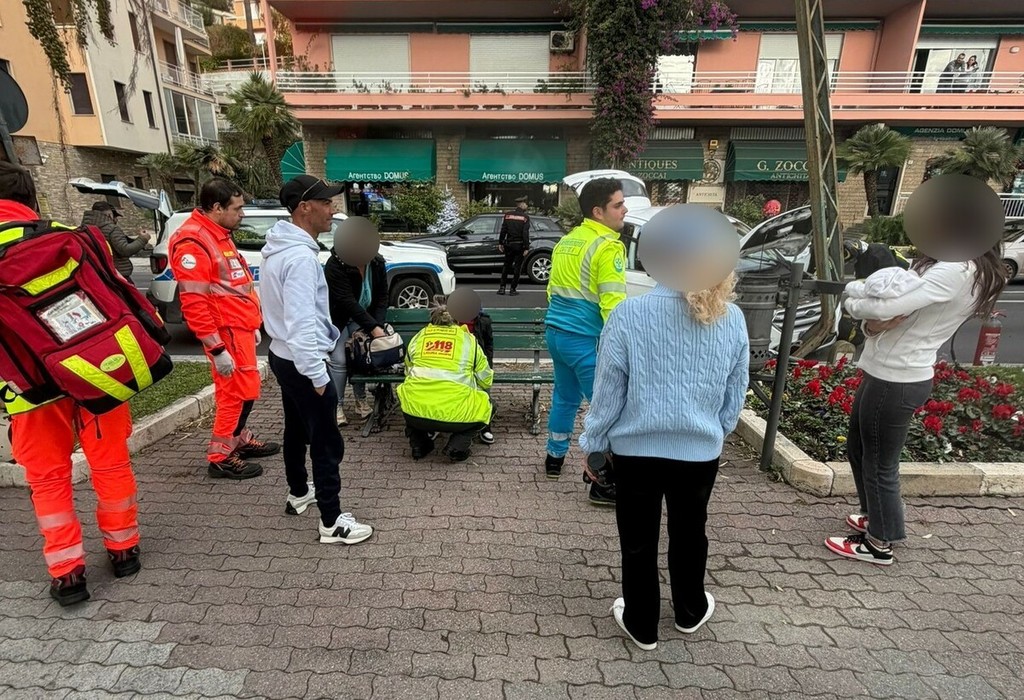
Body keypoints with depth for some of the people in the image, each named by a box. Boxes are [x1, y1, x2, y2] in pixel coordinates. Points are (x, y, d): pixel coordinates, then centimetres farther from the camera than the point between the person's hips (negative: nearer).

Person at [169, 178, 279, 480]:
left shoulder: (219, 235, 14)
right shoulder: (192, 242, -18)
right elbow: (194, 303, -23)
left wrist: (252, 326, 21)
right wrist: (217, 349, -22)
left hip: (239, 328, 10)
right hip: (226, 332, -10)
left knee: (242, 389, 18)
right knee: (239, 391, -3)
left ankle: (240, 439, 34)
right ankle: (220, 457, 9)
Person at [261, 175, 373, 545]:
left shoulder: (282, 246, 7)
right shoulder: (301, 256, -26)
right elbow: (302, 324, -30)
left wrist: (332, 330, 22)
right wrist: (319, 377, -24)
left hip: (284, 356, 11)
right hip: (302, 363, -11)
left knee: (297, 429, 24)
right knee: (327, 443, 0)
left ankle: (298, 493, 42)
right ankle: (332, 522, 11)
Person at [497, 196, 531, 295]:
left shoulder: (507, 215, 2)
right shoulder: (525, 217, -8)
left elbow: (503, 230, 2)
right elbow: (525, 233, -13)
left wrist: (500, 243, 8)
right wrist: (526, 248, -12)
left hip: (509, 244, 3)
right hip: (519, 245, -3)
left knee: (506, 266, 14)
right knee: (517, 267, 5)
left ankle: (502, 287, 10)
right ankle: (513, 289, 5)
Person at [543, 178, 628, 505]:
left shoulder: (566, 240, 13)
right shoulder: (607, 247, -13)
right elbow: (612, 301, -20)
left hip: (556, 331, 9)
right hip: (585, 339, -9)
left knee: (565, 397, 23)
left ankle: (555, 458, 36)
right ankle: (603, 484, 5)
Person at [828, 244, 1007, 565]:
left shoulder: (956, 271, -21)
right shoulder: (940, 264, 10)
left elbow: (887, 308, -31)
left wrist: (855, 304, -9)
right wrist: (874, 320, -16)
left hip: (895, 381, -9)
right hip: (887, 374, 10)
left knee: (879, 464, 6)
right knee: (858, 447, 23)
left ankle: (879, 544, 26)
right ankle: (875, 516, 43)